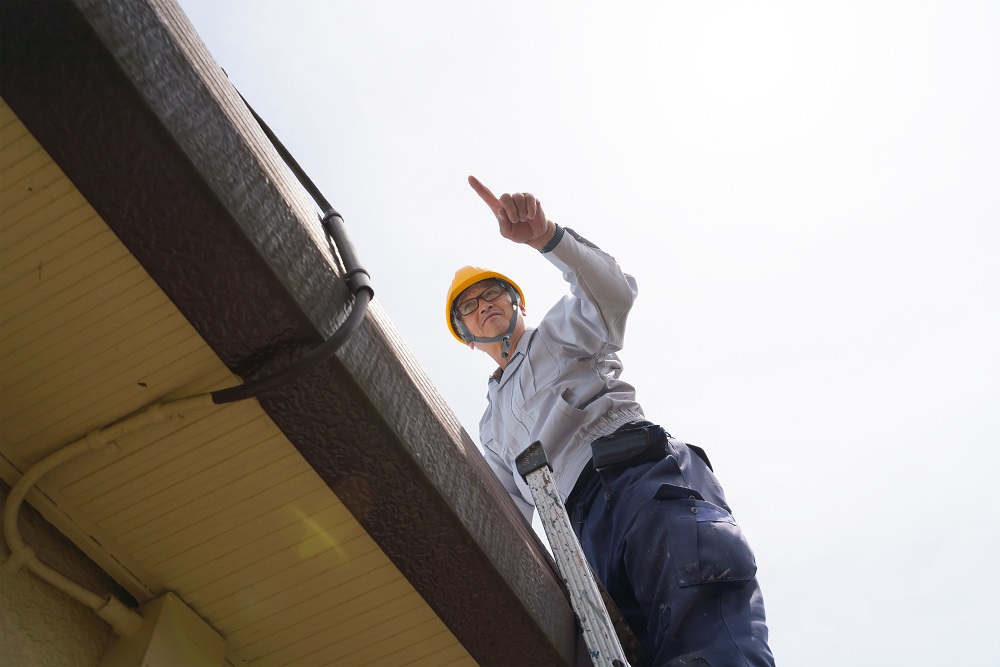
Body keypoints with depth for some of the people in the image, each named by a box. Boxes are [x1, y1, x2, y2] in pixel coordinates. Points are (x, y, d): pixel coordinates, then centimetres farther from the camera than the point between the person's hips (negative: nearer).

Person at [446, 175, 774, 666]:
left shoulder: (559, 331, 25)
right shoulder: (492, 426, 40)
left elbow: (614, 293, 1)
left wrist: (544, 236, -17)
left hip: (644, 467, -4)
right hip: (586, 521, 4)